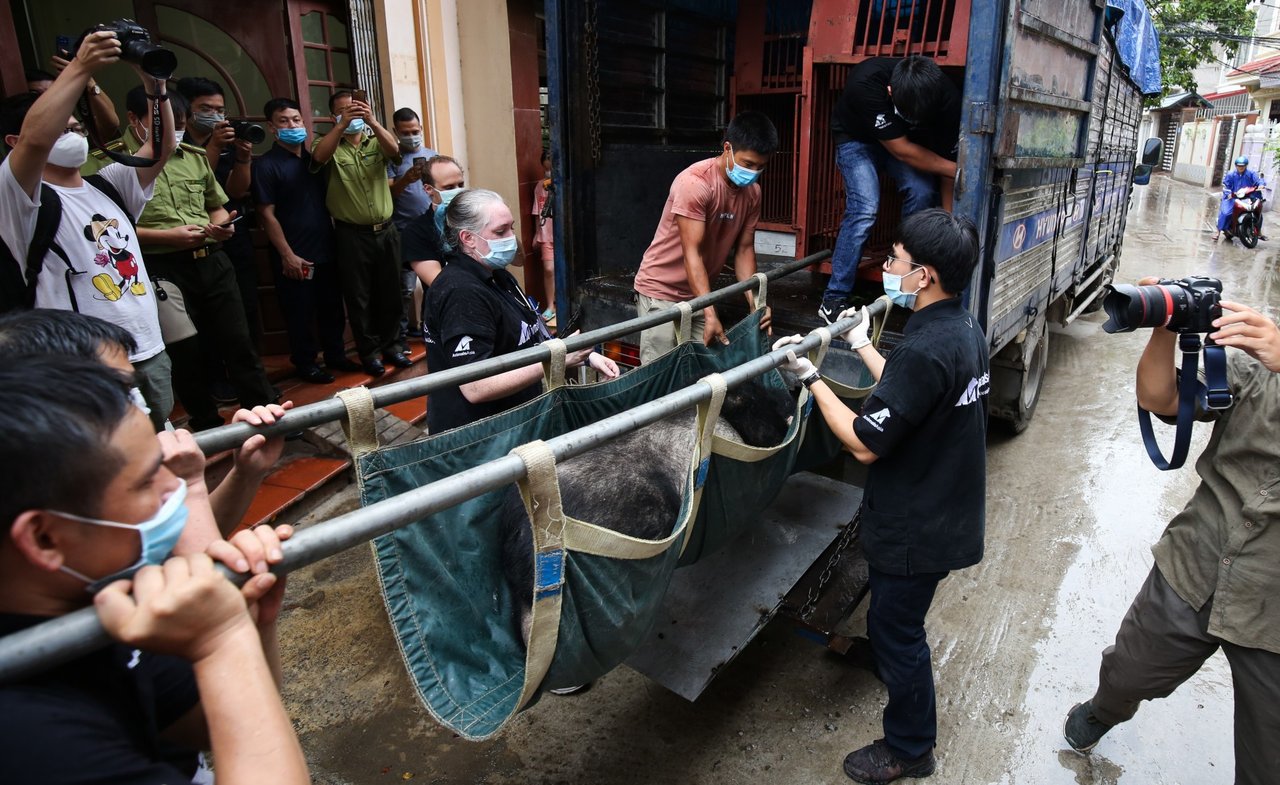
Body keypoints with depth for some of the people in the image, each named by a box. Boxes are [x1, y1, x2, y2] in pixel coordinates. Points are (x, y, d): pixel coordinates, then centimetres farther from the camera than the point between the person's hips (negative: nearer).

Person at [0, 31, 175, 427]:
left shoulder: (107, 186, 16)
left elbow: (160, 148, 5)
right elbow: (35, 138, -26)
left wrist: (154, 83, -8)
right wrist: (81, 68, -24)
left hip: (151, 351, 7)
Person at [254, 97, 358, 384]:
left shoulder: (314, 158, 10)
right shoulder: (266, 164, -7)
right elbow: (267, 214, -10)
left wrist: (335, 237, 5)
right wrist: (287, 255, -14)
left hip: (326, 250, 5)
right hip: (294, 256, -5)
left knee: (332, 307, 13)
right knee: (300, 313, 5)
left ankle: (336, 355, 28)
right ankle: (305, 363, 18)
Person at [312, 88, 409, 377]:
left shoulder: (375, 141, 6)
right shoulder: (330, 145, 1)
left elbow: (394, 150, -16)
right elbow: (318, 157, -21)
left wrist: (371, 120, -30)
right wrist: (342, 124, -30)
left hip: (386, 231, 2)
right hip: (351, 235, -2)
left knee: (390, 292, 12)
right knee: (359, 297, 5)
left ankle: (392, 344, 27)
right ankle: (370, 351, 17)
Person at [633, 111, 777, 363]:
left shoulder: (752, 192, -1)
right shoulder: (694, 183, -23)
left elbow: (744, 249, 3)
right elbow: (692, 253, -26)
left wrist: (755, 303, -11)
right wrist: (710, 314, -31)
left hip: (698, 293, 6)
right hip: (661, 291, -6)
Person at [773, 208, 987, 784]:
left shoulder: (924, 351, -32)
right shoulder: (964, 329, -1)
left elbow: (865, 444, -27)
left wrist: (810, 378, -19)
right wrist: (862, 346, 15)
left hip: (916, 527, -9)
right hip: (945, 511, 9)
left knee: (895, 629, 11)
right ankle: (885, 655, 59)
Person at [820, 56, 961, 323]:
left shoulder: (947, 97, -28)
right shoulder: (865, 83, -38)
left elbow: (947, 160, -18)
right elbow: (902, 150, -33)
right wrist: (953, 169, -30)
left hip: (909, 140, 3)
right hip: (857, 138, -3)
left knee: (923, 193, -24)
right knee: (864, 208, -25)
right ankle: (834, 297, -17)